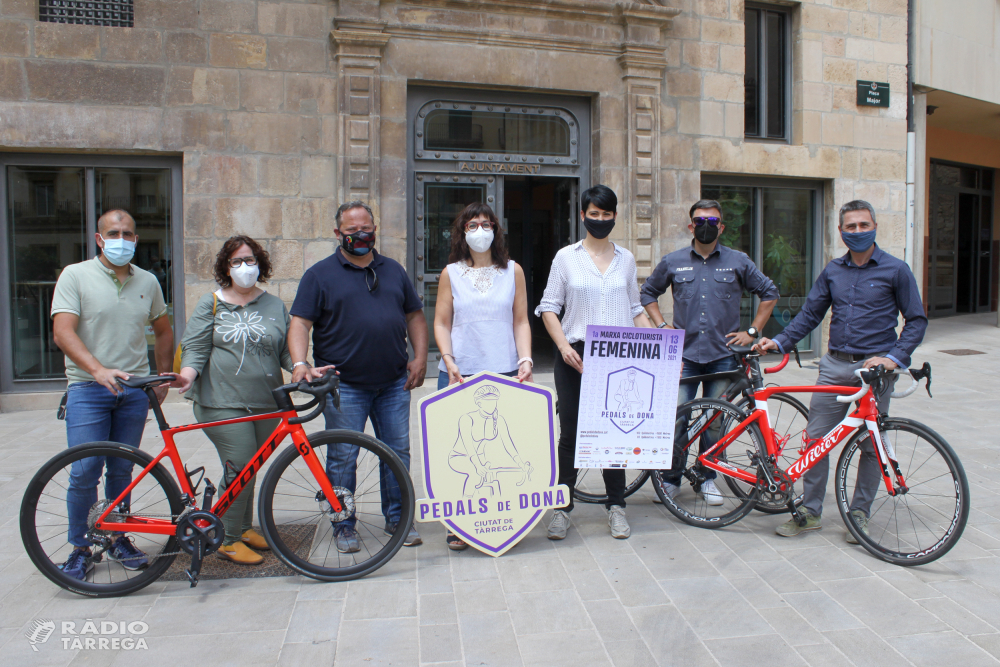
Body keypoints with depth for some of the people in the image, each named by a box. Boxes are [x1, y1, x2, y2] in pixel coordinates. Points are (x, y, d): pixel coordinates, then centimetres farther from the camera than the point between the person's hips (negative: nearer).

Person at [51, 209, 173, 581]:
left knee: (122, 471, 10)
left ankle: (118, 539, 25)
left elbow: (163, 331, 22)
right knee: (84, 472, -6)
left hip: (135, 390, 3)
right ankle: (80, 548, 12)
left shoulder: (147, 282, 10)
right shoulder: (76, 275, -2)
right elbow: (62, 332, -12)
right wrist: (98, 370, -26)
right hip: (88, 389, -3)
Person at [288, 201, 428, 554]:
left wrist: (420, 357, 3)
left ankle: (397, 519, 26)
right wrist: (300, 364, -22)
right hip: (344, 386, -3)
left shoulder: (393, 270, 13)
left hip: (394, 383, 4)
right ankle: (344, 525, 19)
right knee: (343, 458, 3)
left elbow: (415, 315, 16)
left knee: (398, 452, 10)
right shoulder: (320, 274, 1)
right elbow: (299, 324, -6)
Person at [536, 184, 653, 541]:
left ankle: (616, 506, 21)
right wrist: (563, 345, -12)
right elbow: (549, 307, 2)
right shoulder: (566, 256, 4)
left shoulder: (626, 258, 11)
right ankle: (563, 507, 16)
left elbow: (635, 310, 15)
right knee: (570, 433, 3)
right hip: (575, 357, -2)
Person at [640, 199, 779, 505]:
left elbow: (769, 292, 13)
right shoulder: (672, 262, 5)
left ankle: (708, 478, 22)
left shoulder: (737, 261, 4)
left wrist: (752, 331, 6)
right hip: (685, 353, 0)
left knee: (716, 420, 7)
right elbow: (648, 293, 18)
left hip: (723, 355, 1)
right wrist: (662, 326, 7)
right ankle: (670, 478, 11)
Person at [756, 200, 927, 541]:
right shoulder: (832, 271, 11)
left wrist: (894, 357, -13)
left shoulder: (895, 270, 0)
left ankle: (859, 513, 21)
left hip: (875, 368, -3)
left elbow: (916, 320, 1)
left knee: (871, 445, 5)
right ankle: (810, 512, 12)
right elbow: (809, 314, 12)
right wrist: (779, 341, -1)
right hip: (835, 365, 3)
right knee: (815, 439, 1)